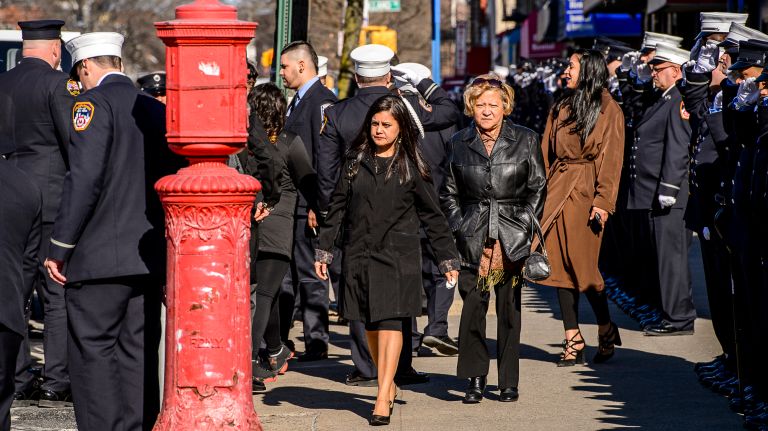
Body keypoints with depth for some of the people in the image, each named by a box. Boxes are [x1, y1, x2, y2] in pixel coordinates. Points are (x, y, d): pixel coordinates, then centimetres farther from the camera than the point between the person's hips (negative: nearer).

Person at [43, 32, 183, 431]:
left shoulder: (95, 103, -7)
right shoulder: (156, 109, 15)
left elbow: (84, 179, -16)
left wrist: (59, 247, -12)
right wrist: (167, 252, 22)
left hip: (100, 257, -7)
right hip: (149, 259, 7)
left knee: (93, 352, -4)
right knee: (138, 355, 9)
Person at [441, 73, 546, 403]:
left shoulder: (525, 141, 3)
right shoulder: (459, 144, 7)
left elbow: (537, 188, 7)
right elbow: (449, 193, 14)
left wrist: (523, 225, -1)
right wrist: (459, 227, 3)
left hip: (512, 238, -1)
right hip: (474, 239, 1)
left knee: (509, 310, 1)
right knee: (472, 308, -6)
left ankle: (508, 381, 9)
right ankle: (475, 379, 4)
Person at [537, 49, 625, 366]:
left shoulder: (608, 110, -3)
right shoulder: (561, 109, 15)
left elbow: (610, 160, -8)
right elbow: (546, 154, 14)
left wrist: (603, 202, -14)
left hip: (584, 195, -6)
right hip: (557, 192, 6)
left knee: (583, 267, -7)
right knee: (561, 265, 2)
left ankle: (607, 333, 11)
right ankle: (573, 341, 5)